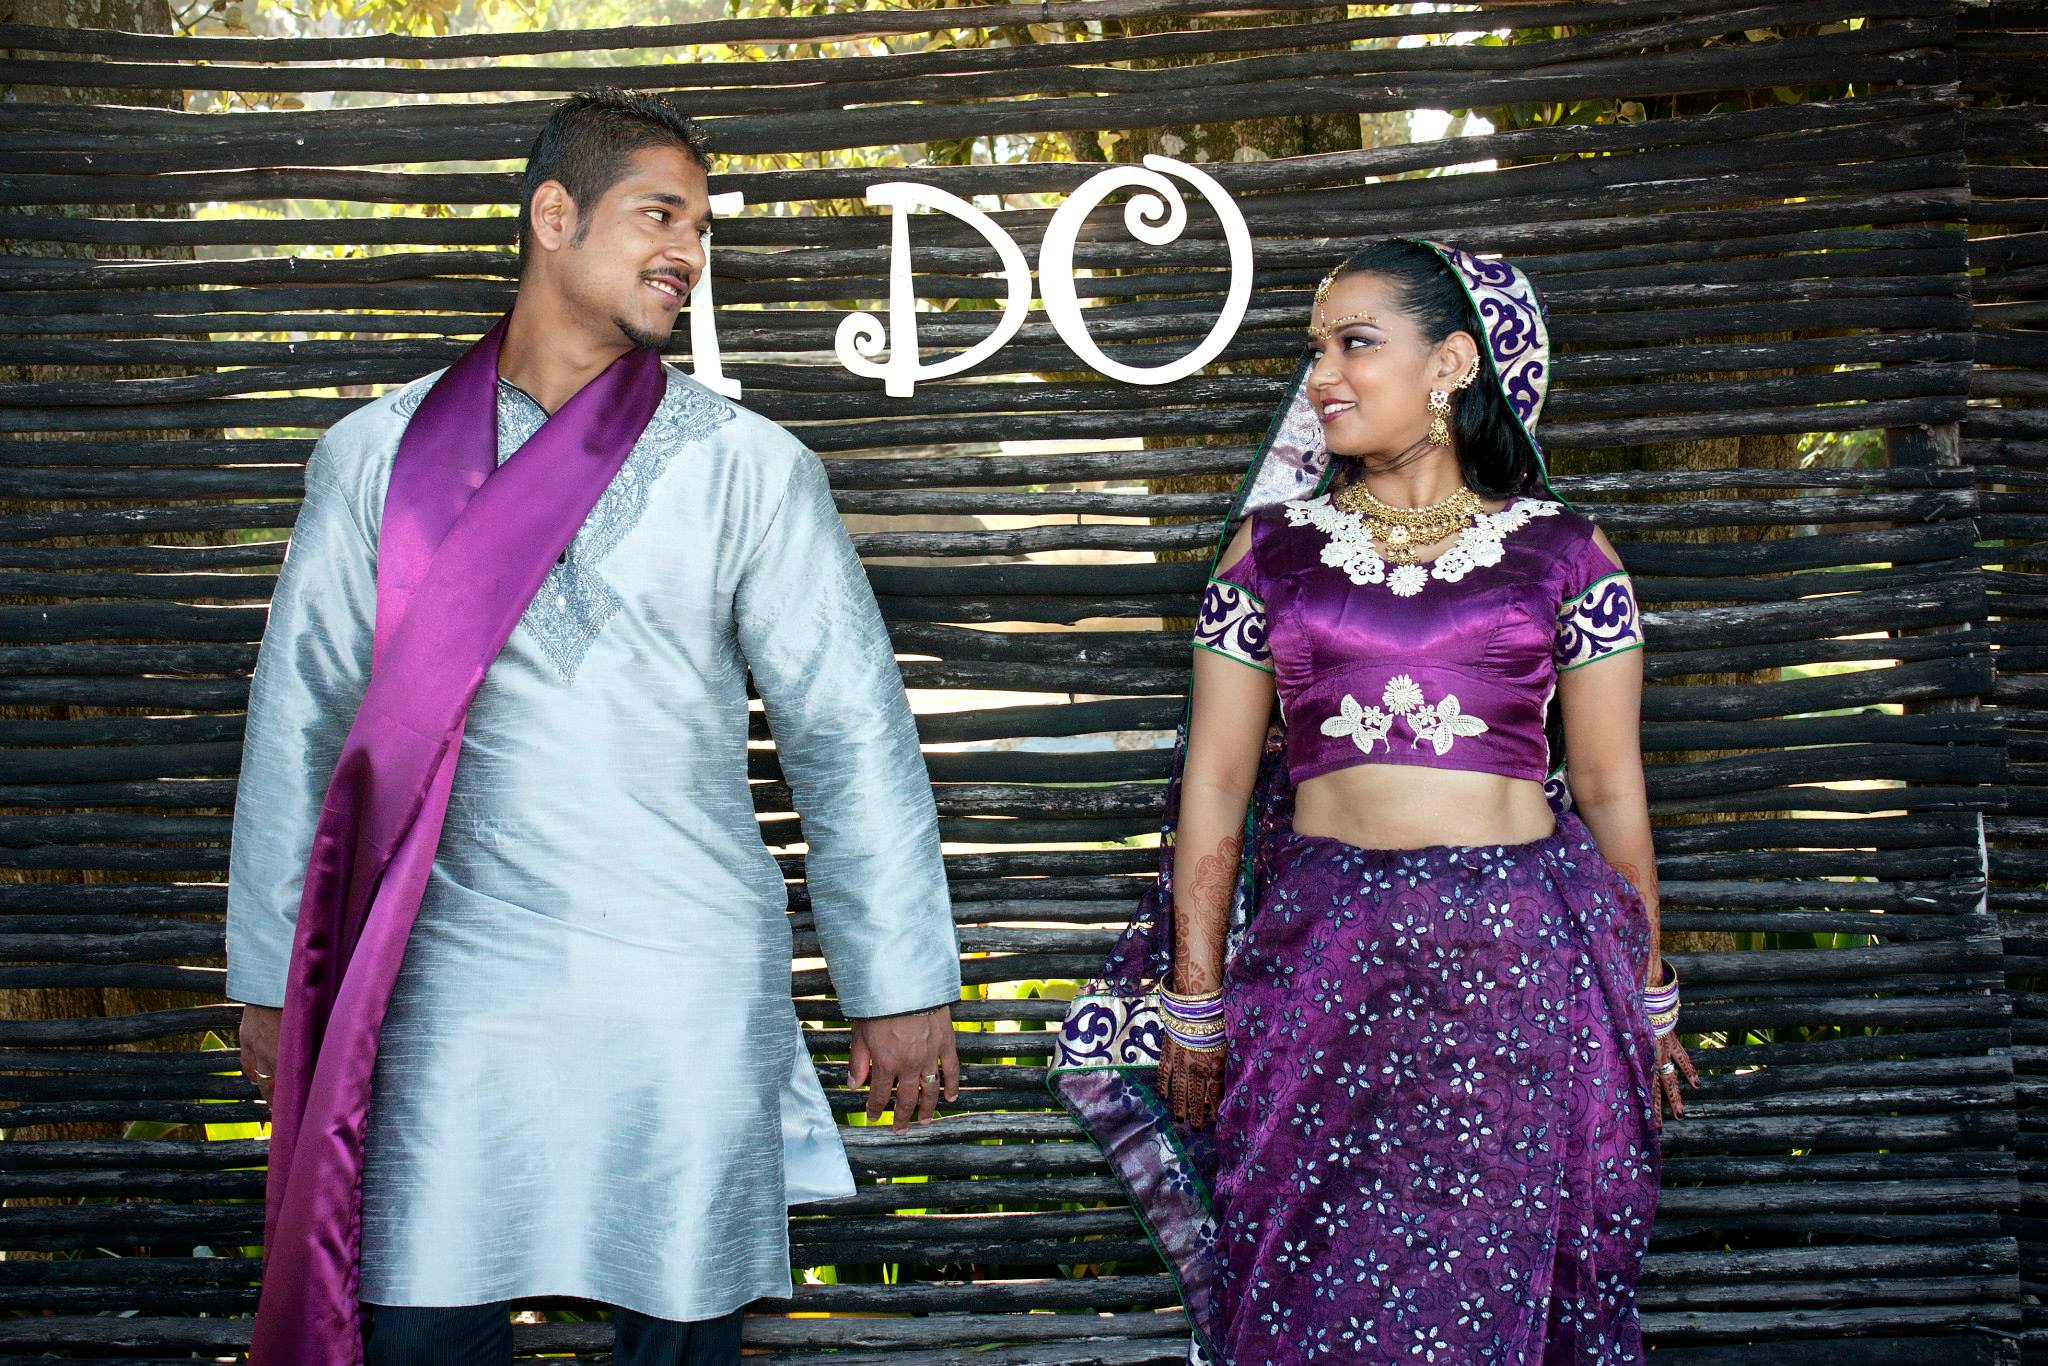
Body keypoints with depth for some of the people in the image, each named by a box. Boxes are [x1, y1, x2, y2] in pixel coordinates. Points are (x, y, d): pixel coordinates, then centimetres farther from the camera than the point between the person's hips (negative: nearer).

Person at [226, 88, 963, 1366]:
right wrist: (271, 976, 10)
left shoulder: (750, 467, 1)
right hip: (450, 1005, 1)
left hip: (688, 1006, -1)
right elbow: (302, 723, 9)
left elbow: (854, 734, 1)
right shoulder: (376, 457, 5)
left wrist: (900, 983, 0)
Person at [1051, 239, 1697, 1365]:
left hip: (1525, 969, -1)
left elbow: (1611, 786, 9)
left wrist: (1648, 998, 11)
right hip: (1322, 967, 1)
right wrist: (1195, 1000, 6)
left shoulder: (1561, 550, 6)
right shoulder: (1271, 548, 9)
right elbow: (1214, 781, 8)